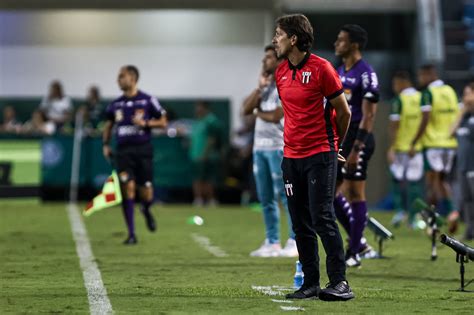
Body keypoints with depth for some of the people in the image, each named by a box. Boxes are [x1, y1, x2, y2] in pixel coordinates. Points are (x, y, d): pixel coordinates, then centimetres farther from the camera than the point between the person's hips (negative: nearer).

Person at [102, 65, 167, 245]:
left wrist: (145, 123, -14)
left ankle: (146, 210, 37)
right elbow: (108, 124, 21)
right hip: (123, 151, 2)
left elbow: (163, 122, 2)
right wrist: (106, 144, 8)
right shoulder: (116, 104, 8)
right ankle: (131, 234, -7)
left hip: (143, 150, -2)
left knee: (146, 192, -2)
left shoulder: (147, 101, -2)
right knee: (127, 188, -12)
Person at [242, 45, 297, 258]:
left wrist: (258, 112, 2)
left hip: (279, 147, -8)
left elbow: (275, 116, -17)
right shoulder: (266, 85, 16)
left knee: (285, 195, -6)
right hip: (260, 147, 8)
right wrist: (259, 88, -2)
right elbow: (246, 109, 7)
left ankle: (295, 241, -2)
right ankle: (272, 242, 15)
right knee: (266, 198, 9)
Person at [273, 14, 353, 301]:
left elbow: (343, 112, -2)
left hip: (320, 156, -6)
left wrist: (333, 145, 9)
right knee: (301, 223, 5)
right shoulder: (280, 73, 10)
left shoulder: (321, 68, -9)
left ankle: (340, 282, -7)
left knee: (322, 218, -11)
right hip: (291, 156, 6)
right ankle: (311, 284, 10)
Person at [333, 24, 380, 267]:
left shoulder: (366, 74, -13)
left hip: (357, 138, -9)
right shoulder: (339, 72, 14)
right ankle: (359, 244, 17)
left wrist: (356, 149, -21)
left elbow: (368, 115, -17)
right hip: (339, 137, 9)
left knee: (355, 193, -3)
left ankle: (354, 253, 3)